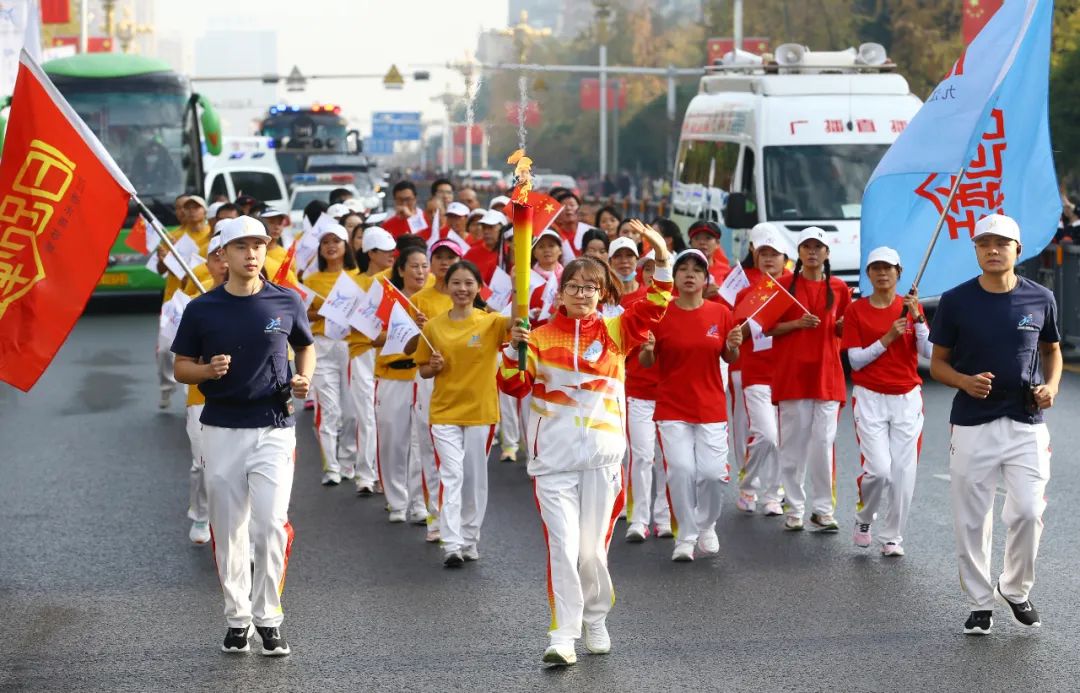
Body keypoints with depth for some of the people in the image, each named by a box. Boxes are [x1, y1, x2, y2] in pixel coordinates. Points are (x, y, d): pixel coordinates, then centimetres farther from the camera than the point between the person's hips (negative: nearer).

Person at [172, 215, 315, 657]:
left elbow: (305, 346, 18)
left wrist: (304, 378, -2)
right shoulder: (201, 309, 0)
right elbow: (181, 368, 6)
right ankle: (237, 618, 17)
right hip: (221, 429, 1)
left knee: (271, 523, -11)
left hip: (274, 426, -1)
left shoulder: (287, 302, 2)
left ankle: (268, 617, 0)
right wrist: (208, 370, -15)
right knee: (228, 529, 6)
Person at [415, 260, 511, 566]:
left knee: (475, 478, 9)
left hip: (481, 411, 0)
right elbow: (423, 370, 11)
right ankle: (451, 545, -14)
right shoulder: (433, 326, 2)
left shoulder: (491, 323, -5)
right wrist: (434, 367, -12)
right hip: (444, 412, 0)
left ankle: (470, 540, 23)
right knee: (451, 476, -9)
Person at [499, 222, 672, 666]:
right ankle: (563, 635, -7)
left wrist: (662, 258, -19)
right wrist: (514, 350, -18)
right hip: (554, 458, -1)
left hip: (602, 456, 1)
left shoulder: (615, 332, 5)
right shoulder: (540, 337, 4)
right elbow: (515, 385, -1)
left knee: (593, 547, 8)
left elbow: (652, 308, -7)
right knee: (562, 546, -8)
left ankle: (596, 620, 30)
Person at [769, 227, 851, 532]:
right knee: (793, 442, 0)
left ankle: (823, 509, 3)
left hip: (827, 373, 1)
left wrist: (843, 325, -5)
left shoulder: (839, 288, 9)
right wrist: (797, 323, -12)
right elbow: (768, 327, 2)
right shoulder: (785, 285, 3)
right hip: (792, 372, -1)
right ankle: (795, 508, 6)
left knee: (824, 442, -2)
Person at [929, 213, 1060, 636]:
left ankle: (1015, 590, 17)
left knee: (1028, 512, -6)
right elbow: (938, 362, 4)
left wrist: (1051, 386, -2)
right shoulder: (956, 301, -2)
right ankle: (980, 604, 17)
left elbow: (1052, 349, 18)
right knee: (971, 520, 3)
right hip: (973, 423, -1)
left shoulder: (1040, 299, 3)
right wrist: (965, 381, -16)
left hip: (1026, 425, 1)